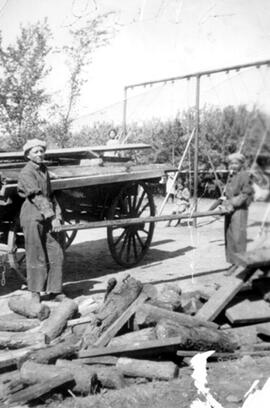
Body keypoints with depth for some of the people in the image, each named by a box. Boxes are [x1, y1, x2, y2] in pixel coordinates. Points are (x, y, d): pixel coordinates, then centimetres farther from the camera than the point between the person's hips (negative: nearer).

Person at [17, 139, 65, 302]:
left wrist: (57, 214, 6)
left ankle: (55, 290, 15)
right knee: (36, 256, 1)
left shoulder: (44, 170, 15)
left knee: (57, 253, 5)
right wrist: (52, 217, -24)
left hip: (49, 217, 7)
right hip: (33, 217, -7)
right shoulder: (26, 173, -10)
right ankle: (35, 291, 15)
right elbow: (37, 197, -18)